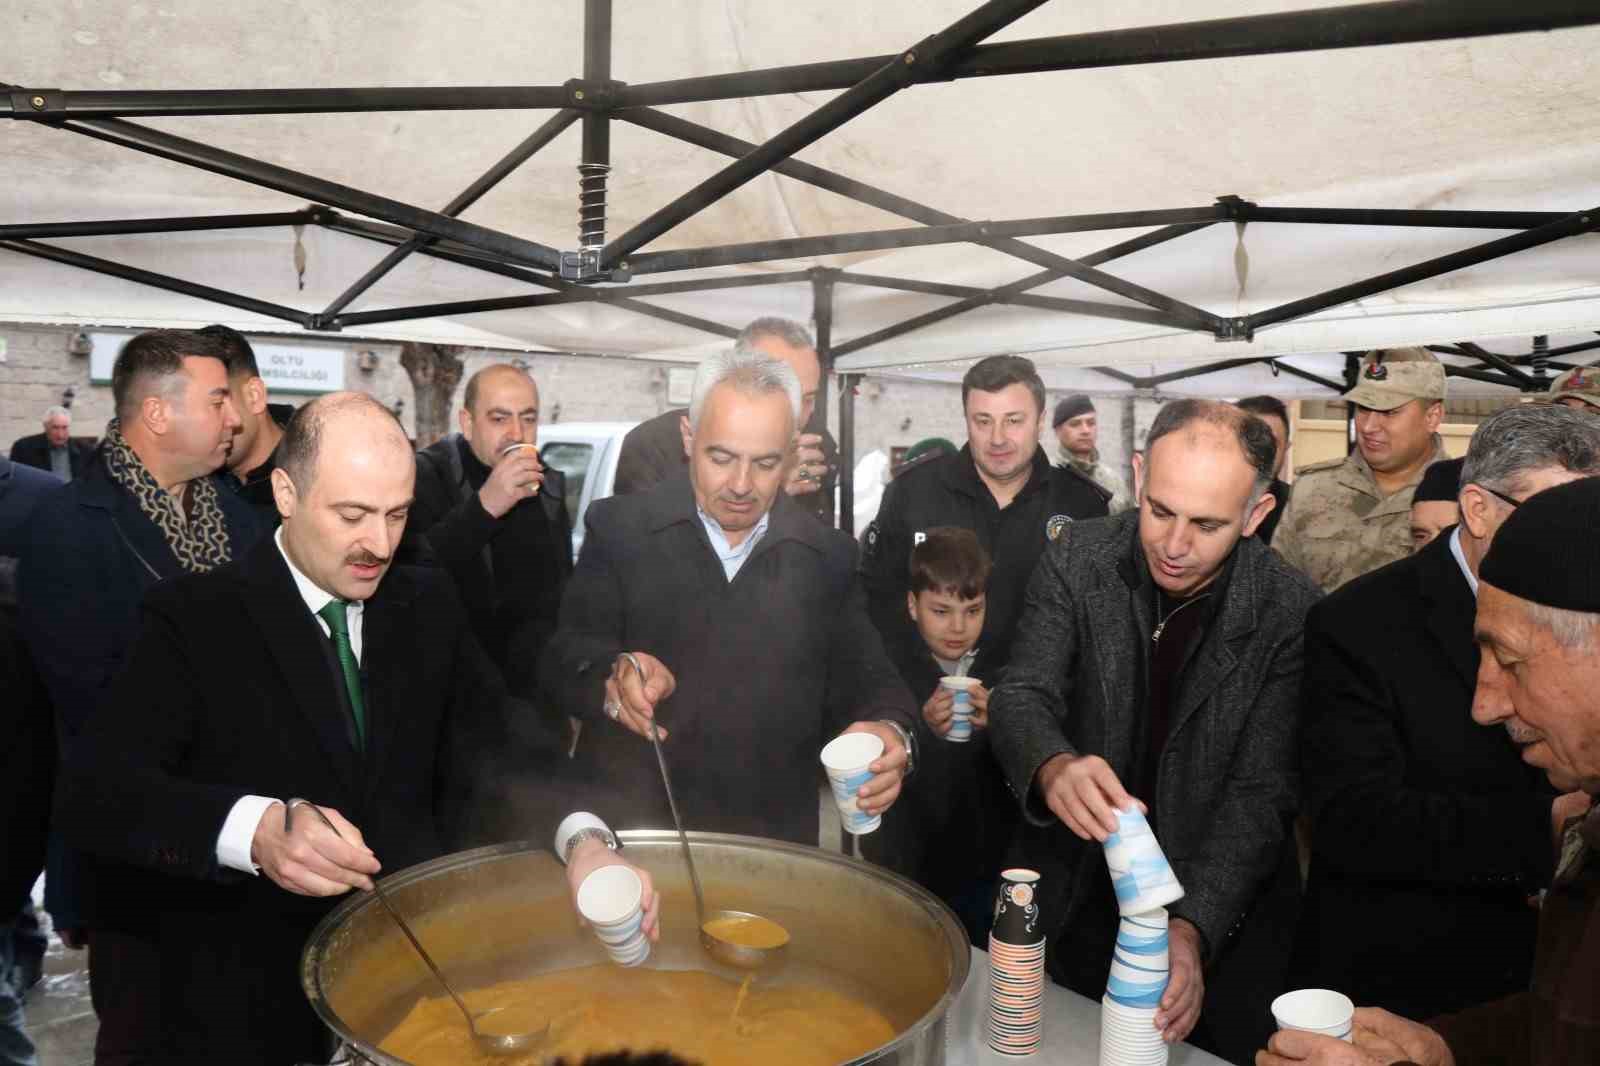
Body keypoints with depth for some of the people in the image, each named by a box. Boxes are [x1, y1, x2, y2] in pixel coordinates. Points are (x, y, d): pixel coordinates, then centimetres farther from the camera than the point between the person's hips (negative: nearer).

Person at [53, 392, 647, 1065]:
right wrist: (252, 830, -39)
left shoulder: (429, 605, 3)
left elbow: (498, 739, -1)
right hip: (250, 1004, -3)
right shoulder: (196, 617, -11)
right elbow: (91, 787, -21)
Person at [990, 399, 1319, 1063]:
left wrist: (1192, 929, -32)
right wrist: (1054, 768, -39)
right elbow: (1021, 696, -15)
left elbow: (1261, 792, -18)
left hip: (1220, 915, -1)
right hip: (1077, 898, 2)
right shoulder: (1078, 559, -12)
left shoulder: (1288, 610, -17)